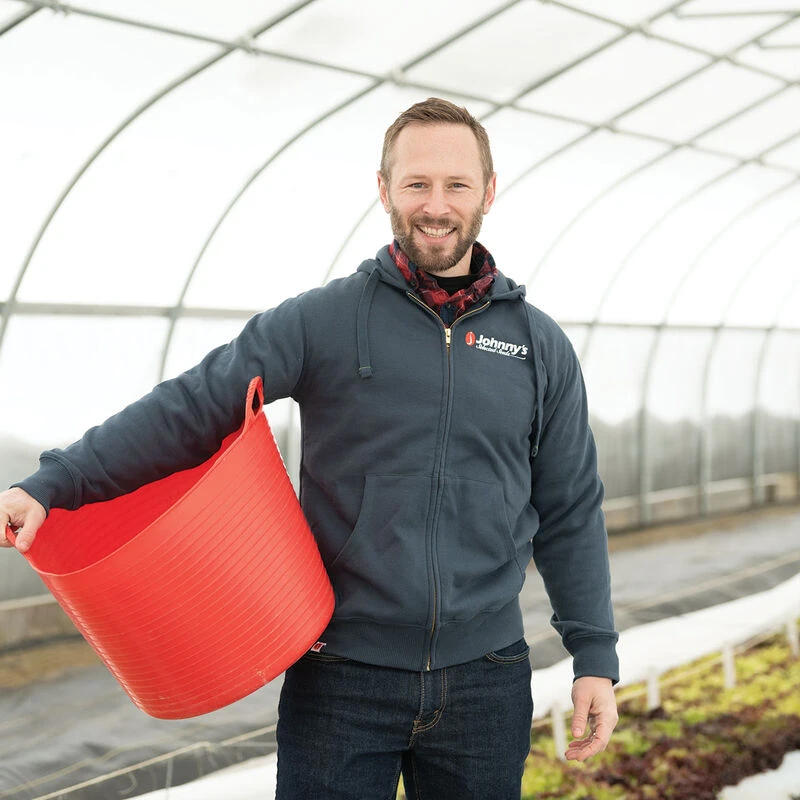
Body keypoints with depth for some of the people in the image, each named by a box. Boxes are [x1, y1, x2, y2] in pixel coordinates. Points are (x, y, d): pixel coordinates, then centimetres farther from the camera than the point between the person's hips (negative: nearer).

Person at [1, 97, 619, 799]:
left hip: (485, 681, 2)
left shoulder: (542, 346, 6)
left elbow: (569, 514, 9)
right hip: (341, 681, -2)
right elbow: (190, 407, -9)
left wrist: (596, 657, 4)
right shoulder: (322, 320, -2)